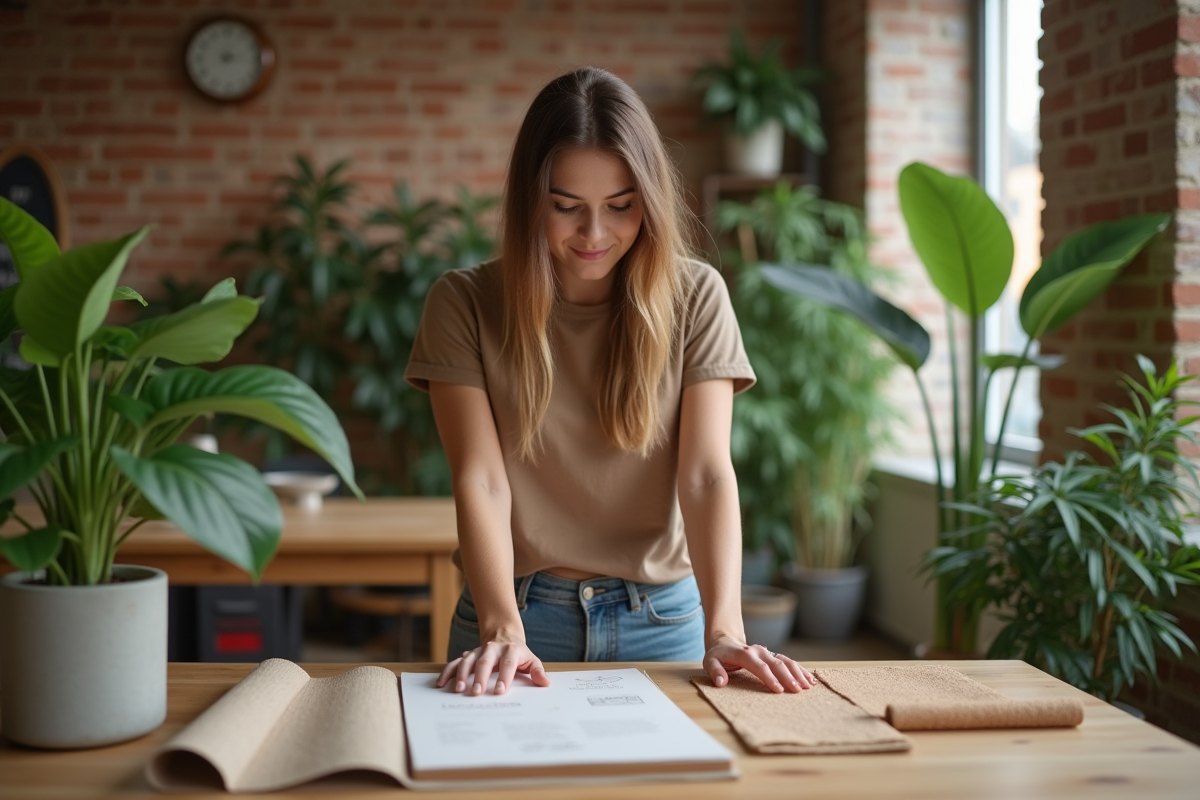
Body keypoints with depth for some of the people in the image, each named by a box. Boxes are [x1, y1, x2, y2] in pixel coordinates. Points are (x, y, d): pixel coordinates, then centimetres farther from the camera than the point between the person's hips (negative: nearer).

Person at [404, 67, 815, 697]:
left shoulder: (694, 297, -1)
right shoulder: (465, 304, -4)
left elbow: (706, 475, -9)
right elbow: (481, 482, -11)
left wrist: (723, 628, -23)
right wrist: (501, 629, -26)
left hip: (661, 618, 1)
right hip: (522, 611, -1)